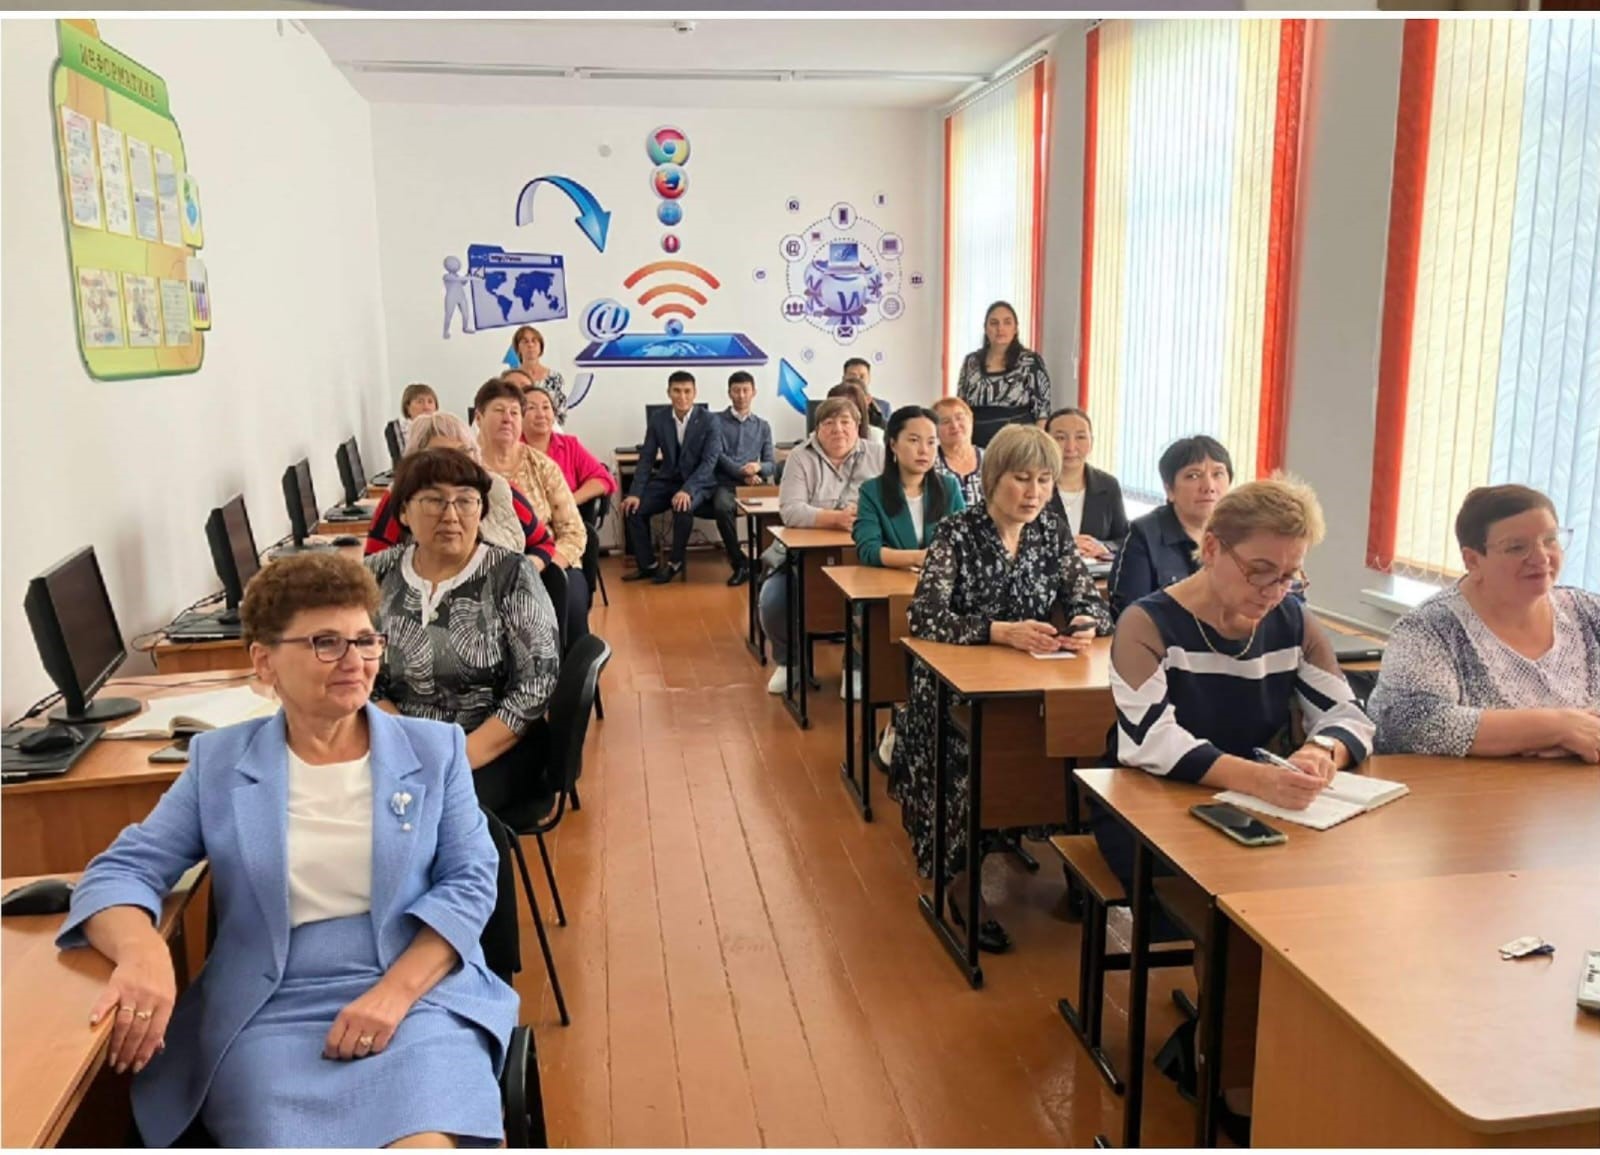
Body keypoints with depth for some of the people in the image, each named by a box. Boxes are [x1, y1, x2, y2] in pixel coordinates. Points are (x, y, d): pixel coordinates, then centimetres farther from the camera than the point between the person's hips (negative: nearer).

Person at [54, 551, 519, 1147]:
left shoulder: (433, 749, 7)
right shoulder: (219, 761, 9)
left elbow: (470, 881, 2)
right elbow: (123, 869, 4)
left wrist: (395, 992, -13)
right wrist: (142, 953, -19)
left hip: (418, 993, 0)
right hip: (269, 1014, 1)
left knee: (428, 1139, -28)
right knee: (286, 1136, -28)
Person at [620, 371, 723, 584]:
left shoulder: (708, 421, -11)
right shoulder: (657, 419, -1)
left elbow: (709, 462, -17)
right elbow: (646, 459, -1)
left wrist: (687, 490, -32)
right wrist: (635, 493, -14)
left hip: (698, 483, -4)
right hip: (667, 480, 4)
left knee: (683, 508, -34)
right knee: (633, 508, -17)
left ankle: (675, 562, -11)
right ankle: (647, 565, 0)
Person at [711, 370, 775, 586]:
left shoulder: (763, 426, 21)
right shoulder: (716, 421, 11)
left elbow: (772, 465, 13)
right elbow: (718, 456, -1)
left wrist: (758, 467, -11)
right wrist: (743, 473, -15)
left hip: (755, 483, 2)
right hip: (726, 483, -2)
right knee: (722, 507, -38)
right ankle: (740, 563, -25)